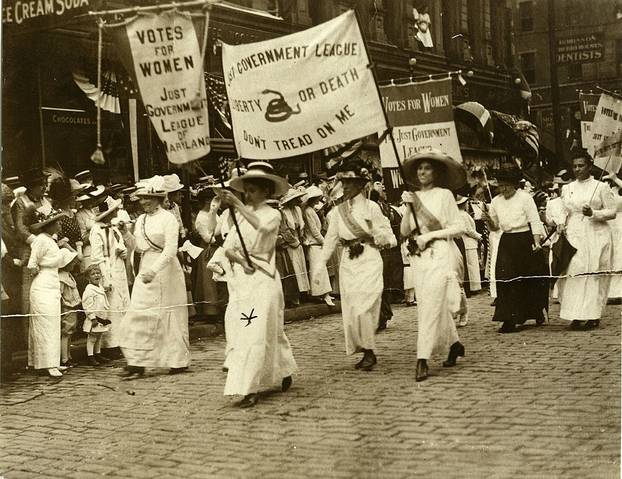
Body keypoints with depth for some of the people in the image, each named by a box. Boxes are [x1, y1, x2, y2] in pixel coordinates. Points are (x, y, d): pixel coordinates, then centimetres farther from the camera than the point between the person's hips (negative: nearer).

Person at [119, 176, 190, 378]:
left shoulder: (168, 219, -9)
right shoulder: (141, 220, 12)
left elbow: (170, 250, -19)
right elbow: (139, 247, 16)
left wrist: (154, 270, -28)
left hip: (165, 270, -6)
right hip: (146, 271, 6)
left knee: (169, 316, 2)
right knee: (139, 316, -1)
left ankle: (179, 361, 13)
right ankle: (137, 363, 1)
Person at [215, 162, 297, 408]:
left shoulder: (272, 214, -3)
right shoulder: (242, 215, 12)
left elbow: (261, 226, -28)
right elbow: (227, 246, 6)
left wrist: (237, 203, -31)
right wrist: (241, 259, -13)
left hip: (262, 278, -6)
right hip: (241, 277, 6)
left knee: (255, 332, -10)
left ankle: (251, 389, -9)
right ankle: (283, 372, 27)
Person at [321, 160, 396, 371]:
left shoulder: (371, 207, -2)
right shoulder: (337, 211, 10)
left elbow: (389, 239, 0)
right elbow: (330, 240, 9)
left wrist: (368, 236, -17)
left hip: (369, 260, -5)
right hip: (348, 263, 5)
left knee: (362, 307, -14)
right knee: (350, 309, 3)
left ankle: (370, 351, -1)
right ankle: (363, 349, 15)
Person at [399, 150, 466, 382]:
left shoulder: (444, 195, -1)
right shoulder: (414, 197, 11)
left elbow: (458, 227, -3)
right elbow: (404, 231, 6)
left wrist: (430, 235, -11)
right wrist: (409, 207, -6)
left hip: (440, 254, -5)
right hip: (419, 257, 5)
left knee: (431, 305, -11)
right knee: (426, 305, 9)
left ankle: (423, 360, -12)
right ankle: (454, 344, 30)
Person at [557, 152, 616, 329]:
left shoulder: (601, 187, 2)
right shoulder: (567, 189, 14)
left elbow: (612, 212, -1)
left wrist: (593, 213, -16)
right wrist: (561, 225, -1)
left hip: (596, 236, -3)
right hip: (573, 236, 3)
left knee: (594, 274, -4)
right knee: (573, 274, -6)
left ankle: (593, 316, 1)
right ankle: (576, 316, -4)